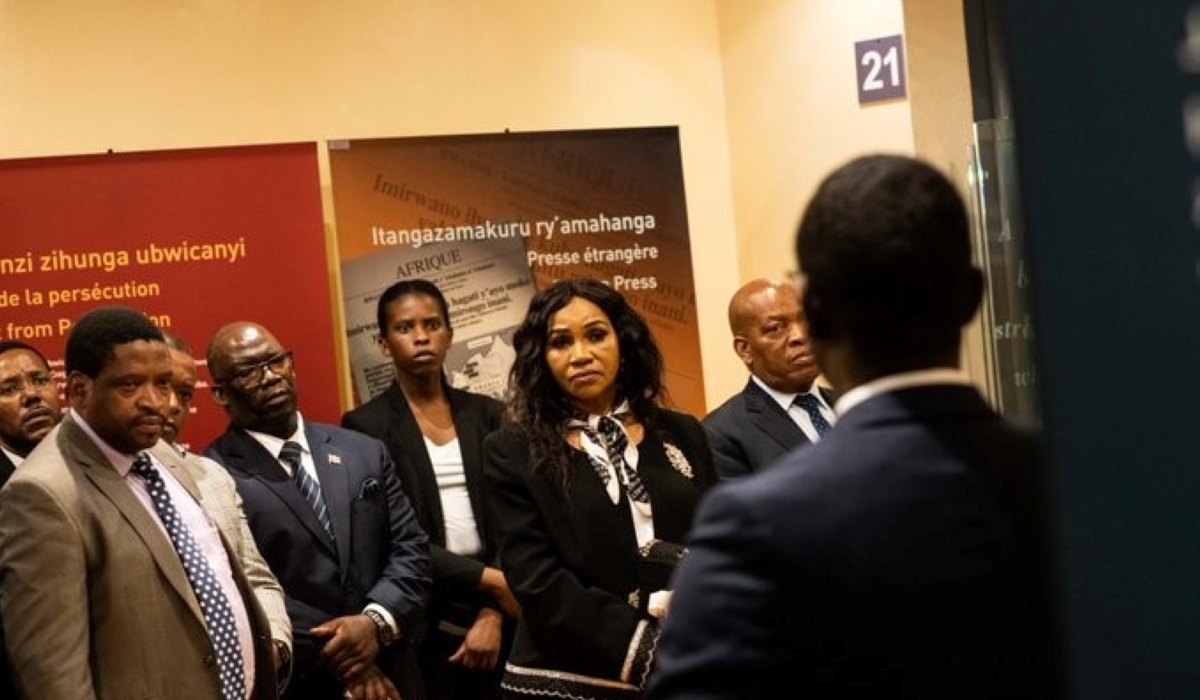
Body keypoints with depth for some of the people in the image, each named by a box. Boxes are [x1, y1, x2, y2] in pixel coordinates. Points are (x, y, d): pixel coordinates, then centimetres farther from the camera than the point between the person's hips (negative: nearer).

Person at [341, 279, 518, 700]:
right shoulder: (366, 426, -2)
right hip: (423, 626, -3)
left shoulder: (488, 415, 8)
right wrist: (490, 580, -14)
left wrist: (493, 614, -8)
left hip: (495, 619, 3)